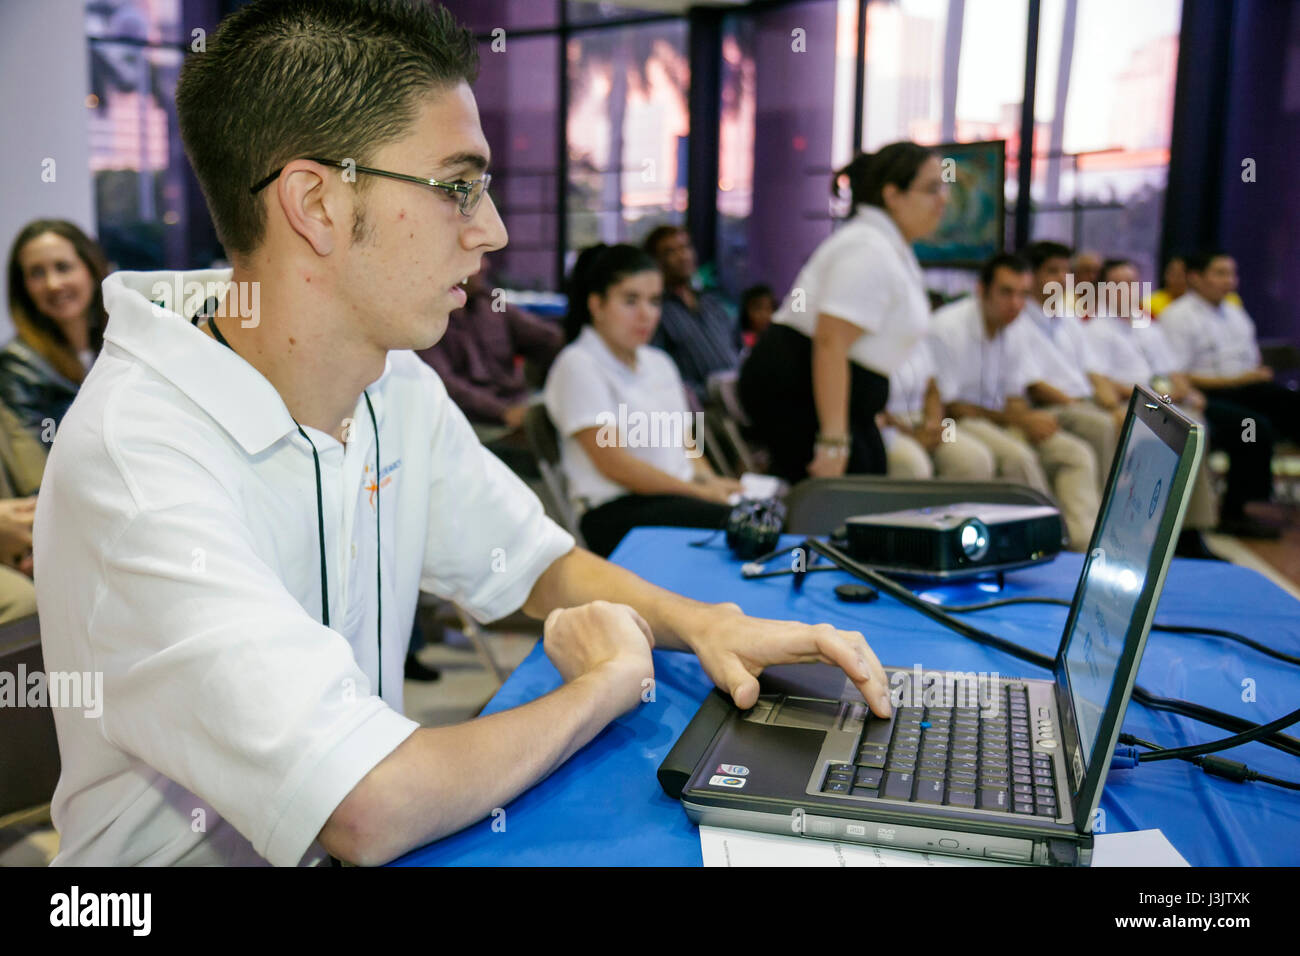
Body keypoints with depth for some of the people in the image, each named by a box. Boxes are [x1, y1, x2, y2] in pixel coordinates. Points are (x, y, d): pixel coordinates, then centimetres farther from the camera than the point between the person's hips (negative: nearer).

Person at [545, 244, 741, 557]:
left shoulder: (659, 363, 22)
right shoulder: (577, 366, -3)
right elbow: (614, 463, -11)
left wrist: (711, 481, 1)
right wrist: (700, 492, -13)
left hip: (682, 495, 7)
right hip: (615, 513, -7)